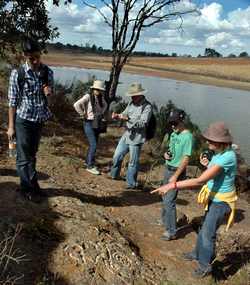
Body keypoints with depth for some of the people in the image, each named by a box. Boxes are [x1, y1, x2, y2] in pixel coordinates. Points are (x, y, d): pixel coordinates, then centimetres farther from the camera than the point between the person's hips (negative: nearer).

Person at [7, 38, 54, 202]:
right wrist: (11, 126, -7)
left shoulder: (47, 72, -2)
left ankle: (30, 185, 33)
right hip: (23, 120, -4)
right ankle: (28, 189, 18)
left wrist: (49, 92, -14)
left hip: (39, 120, 4)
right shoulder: (17, 74, -13)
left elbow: (51, 95, 11)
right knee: (24, 157, 3)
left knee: (32, 154, 17)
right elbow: (13, 101, -8)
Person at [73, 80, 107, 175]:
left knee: (93, 145, 14)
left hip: (97, 124, 7)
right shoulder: (88, 97, -15)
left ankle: (88, 162, 30)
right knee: (93, 145, -10)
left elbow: (105, 105, 27)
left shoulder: (101, 98, 5)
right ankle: (90, 166, 0)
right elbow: (76, 105, -25)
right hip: (89, 123, -7)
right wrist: (83, 115, -18)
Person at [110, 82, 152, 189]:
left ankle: (131, 183, 20)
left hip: (136, 139, -7)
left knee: (133, 162, 4)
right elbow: (124, 114, 14)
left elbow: (143, 123, -22)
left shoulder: (147, 107, -15)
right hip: (126, 135, 7)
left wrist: (128, 119, -31)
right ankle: (114, 175, 41)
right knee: (117, 156, 18)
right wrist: (117, 116, -9)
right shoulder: (132, 103, 6)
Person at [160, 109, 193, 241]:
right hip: (168, 168, 9)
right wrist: (166, 154, -3)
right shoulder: (174, 133, 6)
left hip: (177, 171, -8)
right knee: (165, 197, 20)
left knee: (169, 201, -8)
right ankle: (165, 220, 38)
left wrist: (175, 176, -23)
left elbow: (186, 159, -22)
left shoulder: (187, 136, -20)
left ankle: (172, 231, 1)